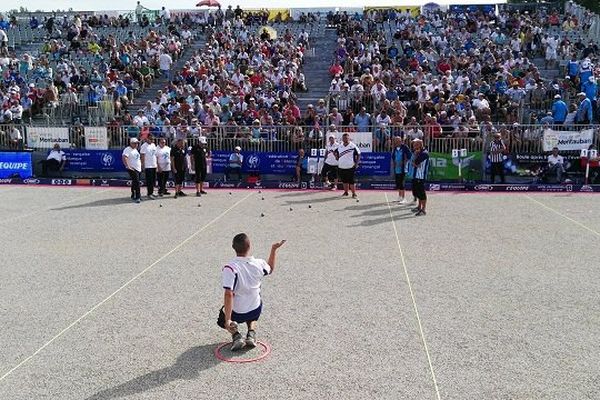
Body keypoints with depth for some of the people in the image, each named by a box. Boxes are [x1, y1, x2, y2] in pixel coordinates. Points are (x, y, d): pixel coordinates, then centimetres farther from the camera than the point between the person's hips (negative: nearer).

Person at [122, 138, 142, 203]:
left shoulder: (135, 150, 18)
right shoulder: (127, 149, -11)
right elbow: (124, 158, -25)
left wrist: (141, 165, 22)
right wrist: (128, 166, -29)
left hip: (138, 169, 9)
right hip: (132, 169, -9)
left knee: (134, 183, 15)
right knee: (136, 182, -14)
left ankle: (133, 196, 24)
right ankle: (137, 197, -12)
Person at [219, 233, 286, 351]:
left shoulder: (230, 268, -25)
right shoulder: (259, 264, -12)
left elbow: (229, 294, -29)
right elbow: (270, 269, 12)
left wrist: (227, 319, -25)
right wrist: (274, 249, 19)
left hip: (236, 314, -3)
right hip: (256, 311, 3)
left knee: (222, 319, 31)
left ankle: (235, 335, 2)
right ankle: (251, 333, 12)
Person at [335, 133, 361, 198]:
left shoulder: (353, 146, -7)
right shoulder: (339, 146, 6)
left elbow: (358, 155, -3)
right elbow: (336, 152, 25)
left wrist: (356, 163, -11)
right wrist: (337, 157, 7)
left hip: (350, 167, -5)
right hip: (341, 167, 5)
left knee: (351, 181, -4)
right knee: (344, 181, 13)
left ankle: (354, 193, 6)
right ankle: (346, 192, 27)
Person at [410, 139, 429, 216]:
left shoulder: (424, 153, -14)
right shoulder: (418, 152, 16)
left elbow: (415, 162, -20)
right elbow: (413, 162, 12)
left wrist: (415, 155, -5)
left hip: (421, 176, -10)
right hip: (415, 176, 10)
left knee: (421, 193, -7)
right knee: (416, 192, 18)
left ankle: (423, 210, -3)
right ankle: (419, 207, 31)